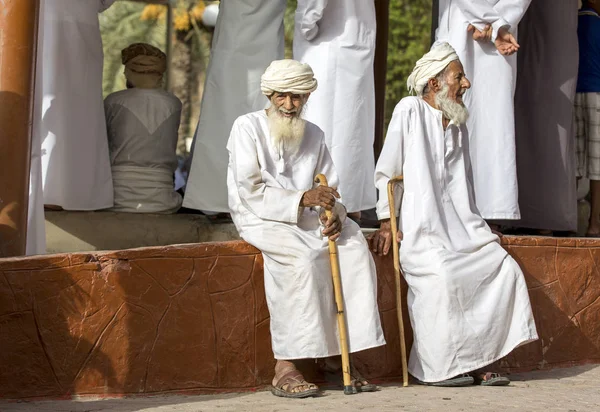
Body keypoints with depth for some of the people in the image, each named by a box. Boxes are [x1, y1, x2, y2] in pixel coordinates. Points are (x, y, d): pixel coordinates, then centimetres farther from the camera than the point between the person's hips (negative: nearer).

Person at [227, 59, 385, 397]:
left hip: (306, 218, 5)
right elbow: (250, 191, -11)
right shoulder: (248, 127, -1)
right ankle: (285, 368, -32)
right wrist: (302, 198, -21)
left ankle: (338, 353, -18)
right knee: (299, 257, -33)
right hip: (260, 218, -5)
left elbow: (331, 190, 11)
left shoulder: (314, 135, 16)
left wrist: (333, 214, -13)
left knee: (353, 245, -21)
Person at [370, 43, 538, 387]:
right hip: (422, 229, -7)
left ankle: (477, 361, -11)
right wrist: (387, 223, -5)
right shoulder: (410, 110, -1)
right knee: (442, 275, -33)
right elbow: (386, 172, -1)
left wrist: (480, 227, 14)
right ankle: (437, 367, -21)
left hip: (461, 227, 7)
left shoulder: (458, 125, 20)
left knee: (505, 267, -15)